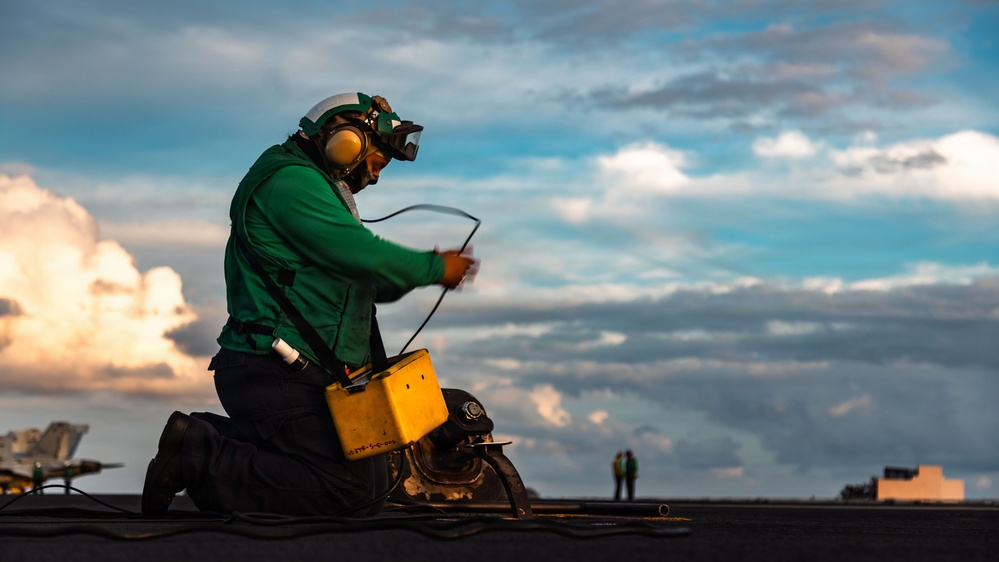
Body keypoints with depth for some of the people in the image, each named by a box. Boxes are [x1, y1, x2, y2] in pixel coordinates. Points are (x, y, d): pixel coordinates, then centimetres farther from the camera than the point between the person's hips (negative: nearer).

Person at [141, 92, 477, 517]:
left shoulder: (313, 189, 24)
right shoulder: (290, 181, -10)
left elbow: (366, 284, 26)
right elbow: (362, 256, -18)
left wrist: (426, 268, 11)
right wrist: (434, 269, -4)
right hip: (277, 375, -11)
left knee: (374, 482, 11)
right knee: (348, 492, -16)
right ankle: (199, 461, -12)